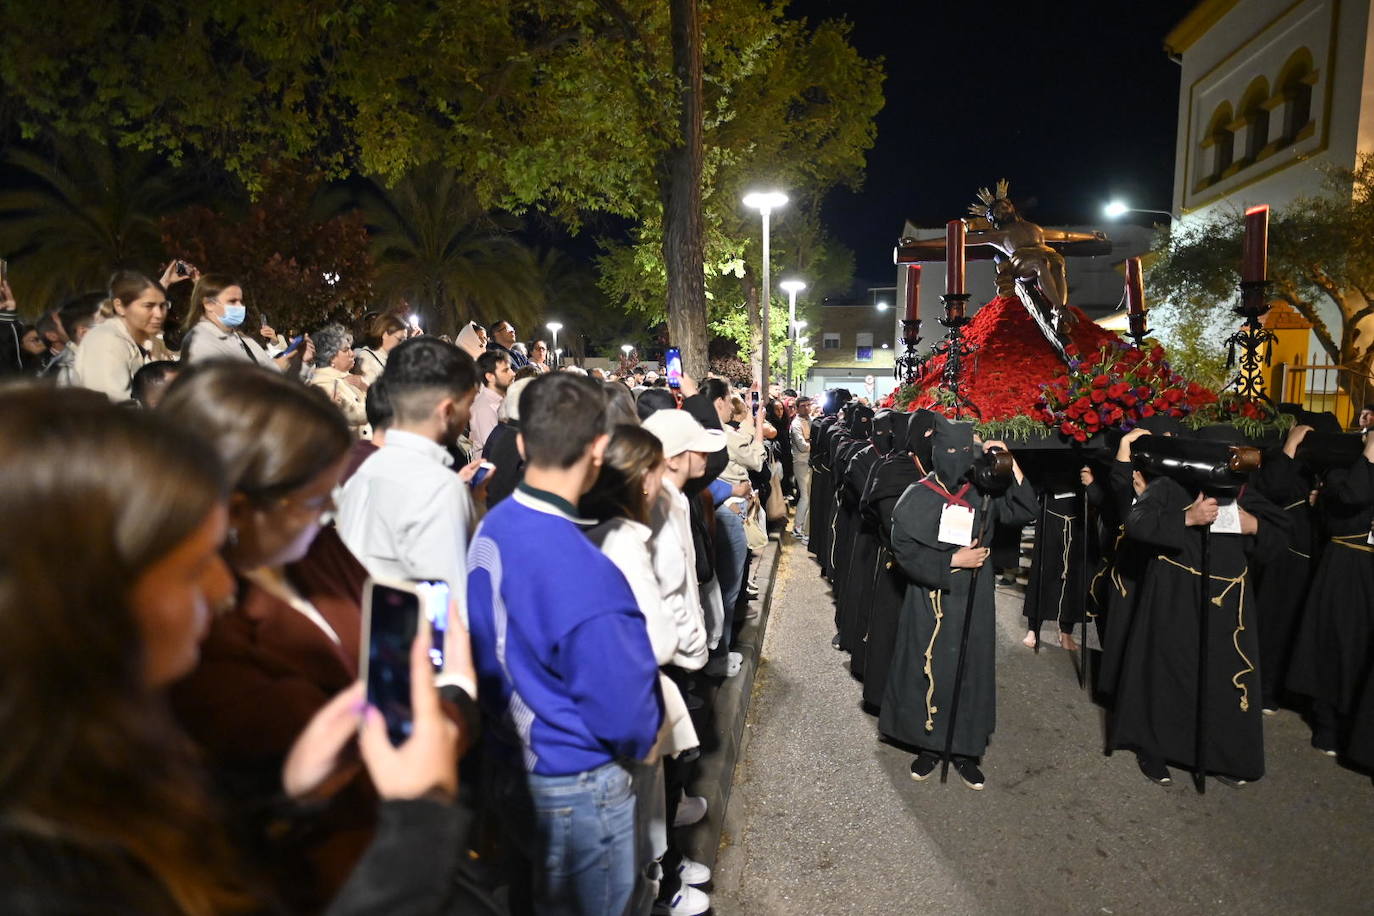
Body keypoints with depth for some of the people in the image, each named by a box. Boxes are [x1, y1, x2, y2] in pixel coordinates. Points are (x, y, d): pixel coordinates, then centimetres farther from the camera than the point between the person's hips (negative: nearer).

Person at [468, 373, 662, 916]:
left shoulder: (491, 529, -8)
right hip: (575, 790, -7)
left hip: (507, 768, 7)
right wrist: (644, 738, -2)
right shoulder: (585, 576, -33)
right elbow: (628, 719, -24)